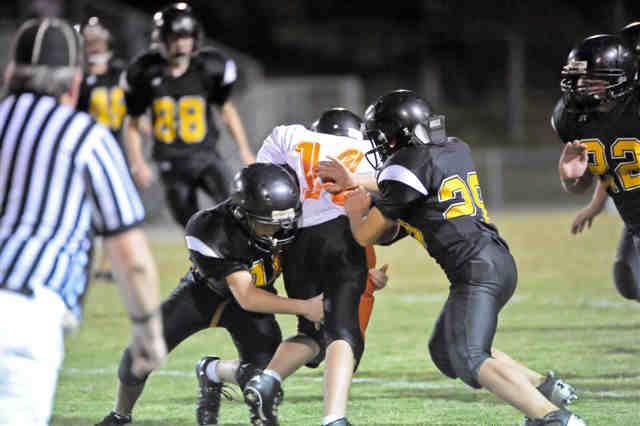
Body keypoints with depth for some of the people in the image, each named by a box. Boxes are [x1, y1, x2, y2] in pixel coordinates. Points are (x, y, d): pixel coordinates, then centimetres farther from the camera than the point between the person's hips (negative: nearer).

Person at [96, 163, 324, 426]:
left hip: (257, 297, 2)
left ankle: (212, 371, 16)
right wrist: (303, 308, -43)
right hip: (204, 291, -2)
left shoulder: (287, 222, -30)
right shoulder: (211, 232, -39)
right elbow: (246, 298, -39)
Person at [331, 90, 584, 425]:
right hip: (498, 262, 9)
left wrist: (355, 211, 22)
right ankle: (544, 388, 18)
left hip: (477, 270, -9)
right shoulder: (455, 149, 15)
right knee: (445, 350, 21)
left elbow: (366, 235, 2)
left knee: (469, 359, -19)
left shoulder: (407, 167, -9)